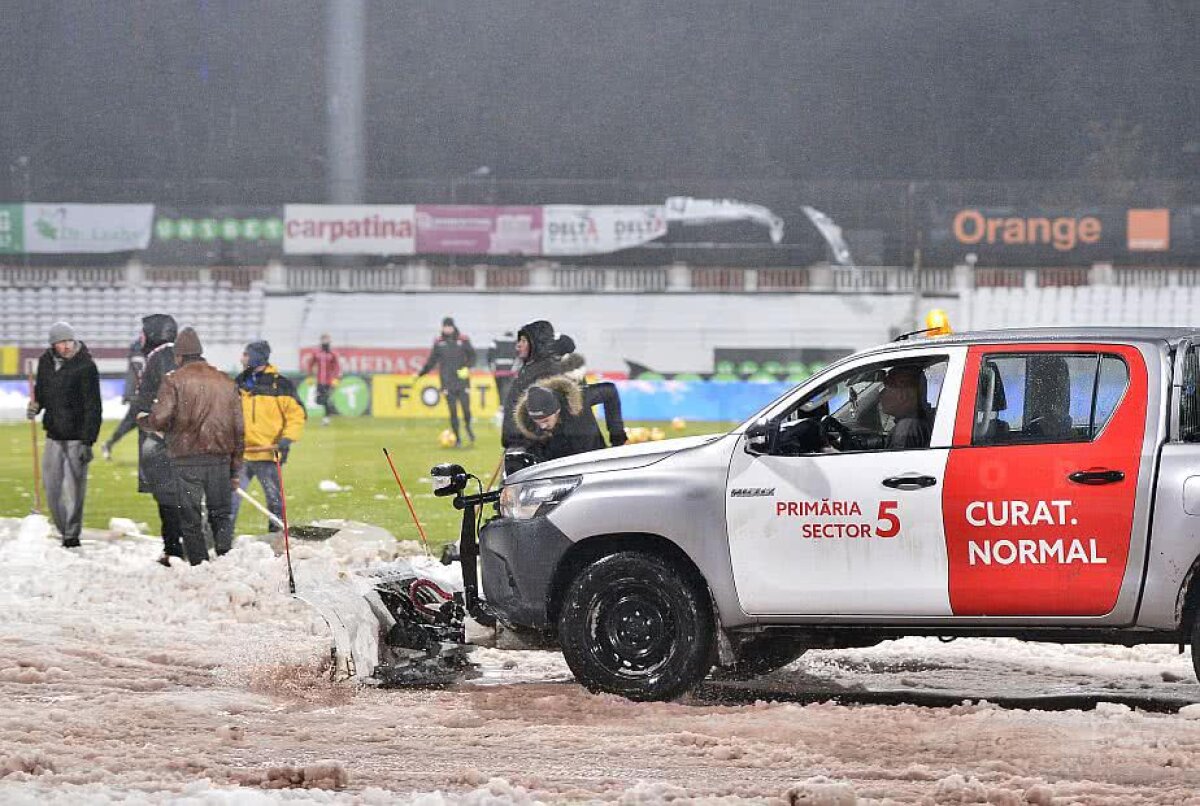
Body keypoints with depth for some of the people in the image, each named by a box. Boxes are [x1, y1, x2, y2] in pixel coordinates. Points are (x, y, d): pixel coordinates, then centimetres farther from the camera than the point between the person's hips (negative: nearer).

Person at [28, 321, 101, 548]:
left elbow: (92, 407, -13)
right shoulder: (46, 362, 6)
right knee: (52, 485, 7)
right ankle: (64, 530, 20)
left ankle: (72, 535, 3)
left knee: (73, 487, -5)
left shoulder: (85, 367, -12)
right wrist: (36, 404, 0)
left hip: (76, 436, -6)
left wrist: (87, 441, -18)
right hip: (54, 435, 6)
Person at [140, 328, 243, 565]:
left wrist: (142, 420, 12)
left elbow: (160, 419, -12)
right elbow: (238, 427, 13)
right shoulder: (226, 382, 12)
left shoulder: (174, 380, -4)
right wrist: (235, 468, 18)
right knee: (221, 515, 14)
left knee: (190, 519, 2)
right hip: (221, 458, 4)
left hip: (187, 458, -4)